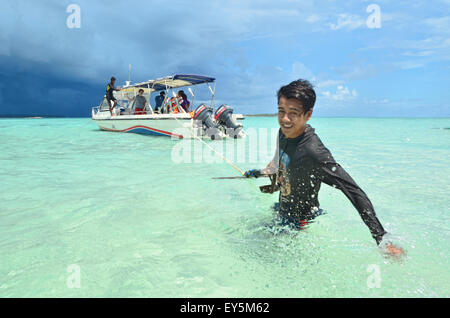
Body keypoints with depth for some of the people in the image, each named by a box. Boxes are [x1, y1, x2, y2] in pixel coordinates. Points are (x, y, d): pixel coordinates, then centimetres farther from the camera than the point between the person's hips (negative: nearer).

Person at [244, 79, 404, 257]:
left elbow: (355, 192, -36)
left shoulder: (314, 152, -36)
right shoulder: (284, 132, -10)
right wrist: (260, 172, 27)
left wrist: (382, 239, -37)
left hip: (299, 224, -8)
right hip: (282, 212, 8)